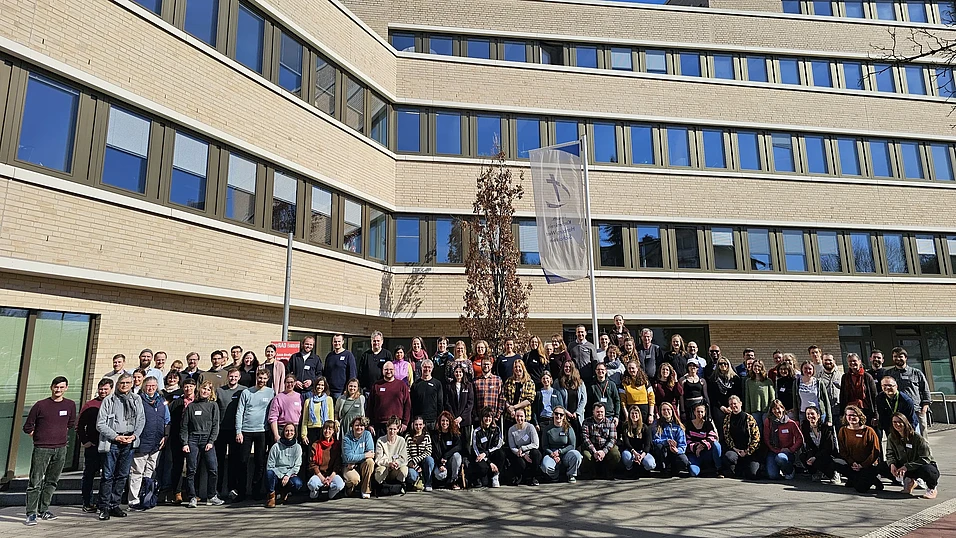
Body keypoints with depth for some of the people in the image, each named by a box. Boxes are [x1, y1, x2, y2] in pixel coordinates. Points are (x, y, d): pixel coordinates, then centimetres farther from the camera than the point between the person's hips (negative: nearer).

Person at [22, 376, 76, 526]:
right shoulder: (40, 405, -4)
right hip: (41, 449, -3)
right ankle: (31, 513, 1)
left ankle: (44, 510, 20)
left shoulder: (70, 405, 6)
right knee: (35, 482, -5)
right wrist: (40, 437, 3)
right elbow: (27, 427, 3)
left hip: (61, 450, 4)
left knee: (52, 481, 10)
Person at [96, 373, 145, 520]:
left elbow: (141, 420, 12)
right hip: (112, 442, -3)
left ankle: (114, 505, 18)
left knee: (123, 475, 8)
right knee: (108, 475, -2)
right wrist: (116, 437, -9)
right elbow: (100, 424, -2)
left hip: (129, 442, 3)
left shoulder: (137, 400, 11)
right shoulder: (108, 400, 0)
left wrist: (134, 435, -3)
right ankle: (104, 508, 7)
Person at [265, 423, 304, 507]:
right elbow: (270, 466, -2)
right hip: (277, 475, -1)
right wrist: (281, 476, -14)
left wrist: (288, 475, -16)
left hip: (290, 475, 1)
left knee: (298, 484, -32)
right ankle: (271, 496, -13)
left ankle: (283, 494, 2)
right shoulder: (276, 447, 1)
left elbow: (297, 466, 1)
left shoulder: (297, 447, 6)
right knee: (269, 472, -34)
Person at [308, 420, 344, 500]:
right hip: (319, 473, 0)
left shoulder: (337, 444, 6)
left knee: (340, 485, -32)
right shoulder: (316, 445, 6)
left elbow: (338, 463, 2)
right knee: (312, 484, -34)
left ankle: (330, 494, 4)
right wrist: (321, 477, -11)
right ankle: (315, 493, 4)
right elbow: (312, 463, 1)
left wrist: (331, 477, -13)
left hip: (332, 474, 0)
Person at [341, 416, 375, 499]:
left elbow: (371, 453, -11)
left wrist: (354, 462, -18)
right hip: (349, 466, -3)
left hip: (362, 464, 3)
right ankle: (348, 486, 7)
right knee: (354, 479, -33)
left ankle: (366, 490, -14)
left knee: (370, 461, -29)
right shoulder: (346, 438, -11)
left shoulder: (367, 434, -4)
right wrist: (365, 455, -24)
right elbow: (348, 458, -20)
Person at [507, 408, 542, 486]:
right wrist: (524, 455, -18)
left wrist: (522, 448, -21)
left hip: (530, 452, 0)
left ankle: (533, 478, -12)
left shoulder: (530, 427, -7)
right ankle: (517, 477, 7)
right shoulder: (511, 430, -2)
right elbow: (512, 448, -3)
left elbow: (536, 444, -13)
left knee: (536, 452, -34)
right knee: (521, 464, -33)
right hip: (519, 456, 0)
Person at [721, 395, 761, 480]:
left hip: (750, 451, -1)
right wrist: (734, 448, -8)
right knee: (727, 457, -33)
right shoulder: (727, 418, 7)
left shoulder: (749, 418, -3)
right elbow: (726, 436, 6)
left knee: (751, 474, -17)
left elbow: (756, 437, -4)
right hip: (734, 449, 2)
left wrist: (747, 451, -8)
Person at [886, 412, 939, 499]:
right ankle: (908, 481, 9)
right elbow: (890, 454, 3)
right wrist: (892, 464, -20)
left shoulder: (917, 438, -20)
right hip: (905, 467, 4)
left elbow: (925, 459, -22)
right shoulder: (891, 437, -4)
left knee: (926, 470, -42)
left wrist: (907, 467, -31)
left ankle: (932, 489, -4)